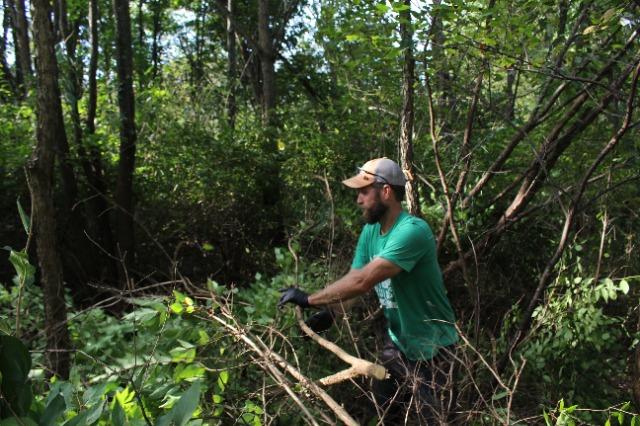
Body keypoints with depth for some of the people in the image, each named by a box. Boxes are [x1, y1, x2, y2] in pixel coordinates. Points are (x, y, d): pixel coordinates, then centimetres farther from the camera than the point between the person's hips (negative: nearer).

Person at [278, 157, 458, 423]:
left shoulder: (412, 231, -32)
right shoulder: (370, 231, -4)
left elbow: (363, 281, -38)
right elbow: (352, 280, -5)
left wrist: (310, 299, -32)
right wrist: (331, 313, -22)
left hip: (432, 346, -8)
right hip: (397, 339, 8)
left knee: (433, 415, 10)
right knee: (384, 405, 22)